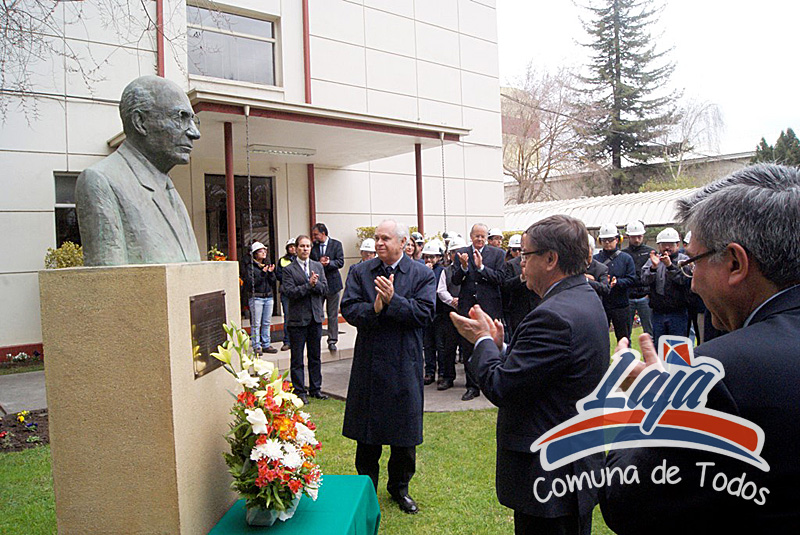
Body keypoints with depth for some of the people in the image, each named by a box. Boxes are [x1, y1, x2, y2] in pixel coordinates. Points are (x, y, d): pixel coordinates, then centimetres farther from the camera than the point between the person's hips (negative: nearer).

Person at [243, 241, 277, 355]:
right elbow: (250, 282, -14)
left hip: (268, 296, 6)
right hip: (256, 297, -6)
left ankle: (266, 345, 18)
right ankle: (256, 346, 3)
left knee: (266, 323, 10)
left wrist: (271, 273, -10)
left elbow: (272, 282, 8)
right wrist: (263, 273, -19)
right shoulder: (250, 266, -5)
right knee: (256, 323, -3)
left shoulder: (267, 264, 12)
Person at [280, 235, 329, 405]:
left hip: (315, 317, 4)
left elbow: (325, 289, 3)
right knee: (297, 358, 4)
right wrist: (309, 285, -20)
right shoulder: (289, 270, -4)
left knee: (315, 356, 13)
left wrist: (315, 284, -16)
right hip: (297, 319, -4)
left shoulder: (318, 266, 9)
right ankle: (299, 391, 13)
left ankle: (315, 389, 24)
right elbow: (290, 292, -14)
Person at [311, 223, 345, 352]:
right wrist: (319, 263, -15)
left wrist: (328, 263, -21)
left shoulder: (336, 244, 0)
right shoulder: (313, 246, 6)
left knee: (333, 315, 5)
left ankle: (332, 341, 12)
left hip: (332, 282, -2)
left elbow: (340, 262, -6)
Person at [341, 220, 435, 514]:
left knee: (404, 433, 11)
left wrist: (392, 300, -21)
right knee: (366, 432, 12)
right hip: (368, 365, 1)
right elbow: (349, 309, -6)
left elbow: (424, 313, -12)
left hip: (404, 365, -1)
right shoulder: (360, 272, 3)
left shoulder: (422, 275, -1)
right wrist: (374, 309, -23)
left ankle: (399, 487, 32)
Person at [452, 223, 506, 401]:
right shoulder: (462, 253, 7)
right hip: (467, 307, 2)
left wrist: (481, 267, -17)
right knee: (468, 348, 5)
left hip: (490, 307, -2)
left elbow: (501, 279, -8)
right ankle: (472, 386, 16)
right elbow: (455, 280, 1)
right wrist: (463, 267, -18)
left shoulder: (497, 254, 2)